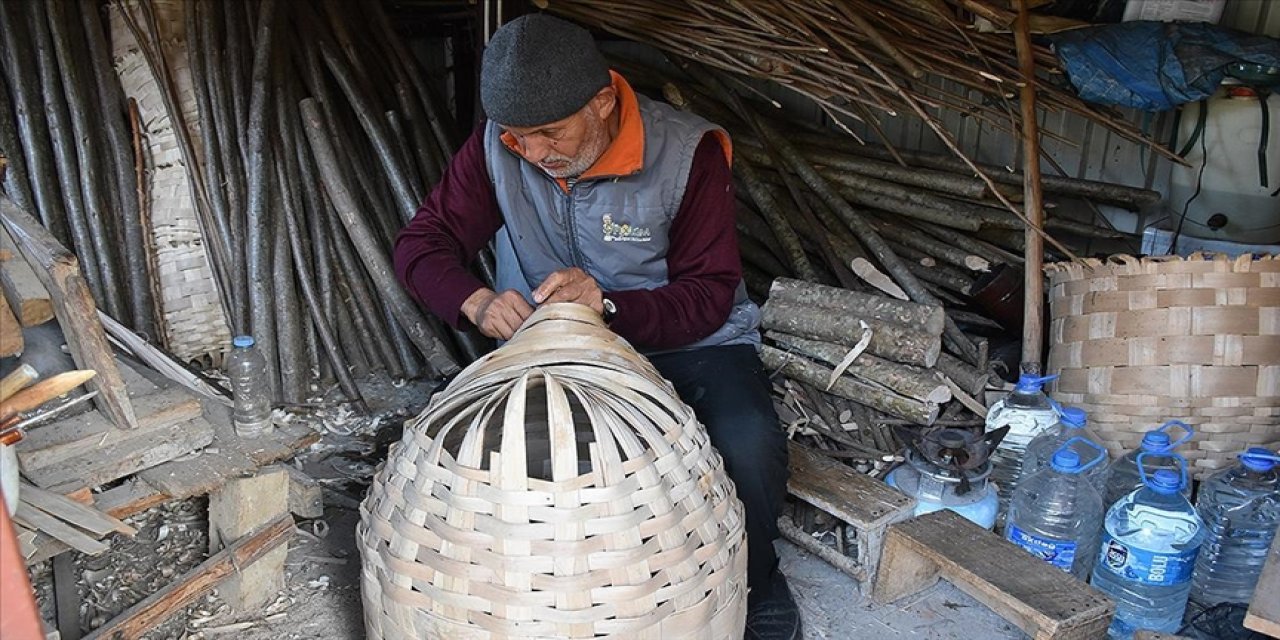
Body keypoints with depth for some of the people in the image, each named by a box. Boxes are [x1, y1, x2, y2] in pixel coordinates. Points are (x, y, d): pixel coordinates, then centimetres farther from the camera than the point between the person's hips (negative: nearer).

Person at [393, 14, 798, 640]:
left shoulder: (687, 152, -18)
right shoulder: (498, 148, -9)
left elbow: (709, 296, -17)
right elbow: (421, 243, -7)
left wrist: (608, 303, -35)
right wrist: (477, 301, -30)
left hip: (687, 341, -2)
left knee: (748, 447, -31)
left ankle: (756, 582, 2)